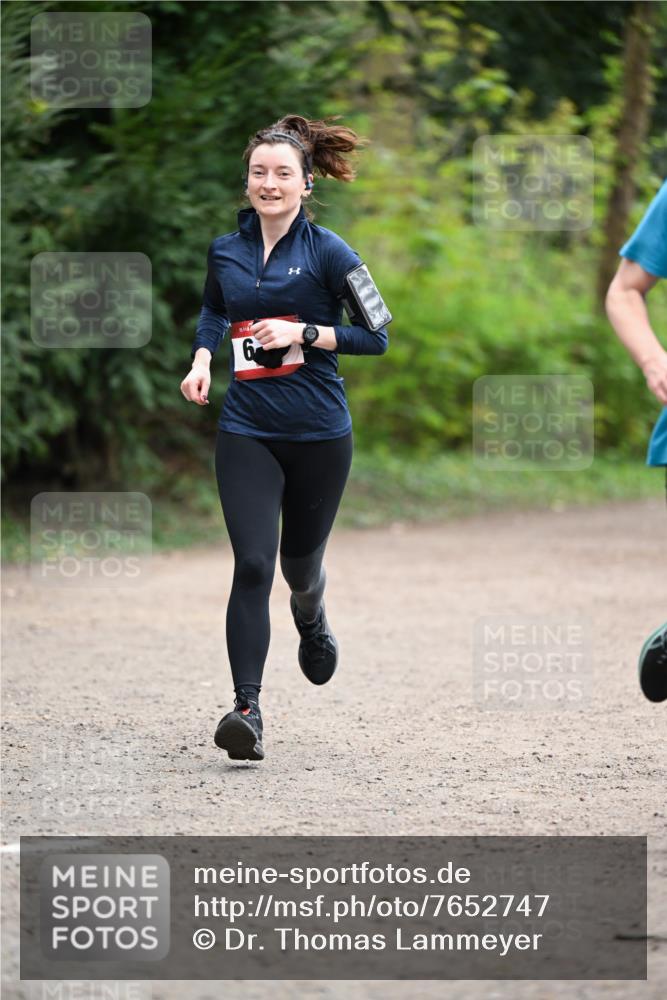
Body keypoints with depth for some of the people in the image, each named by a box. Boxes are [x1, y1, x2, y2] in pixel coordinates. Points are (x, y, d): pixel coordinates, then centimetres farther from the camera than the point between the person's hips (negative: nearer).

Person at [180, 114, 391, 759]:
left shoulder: (327, 252, -6)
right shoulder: (225, 251, 5)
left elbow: (376, 336, -4)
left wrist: (304, 332, -16)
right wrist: (202, 357, 6)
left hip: (318, 436, -1)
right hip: (246, 433, 1)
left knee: (300, 562, 14)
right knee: (252, 565, -13)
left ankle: (312, 623, 52)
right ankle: (246, 708, -16)